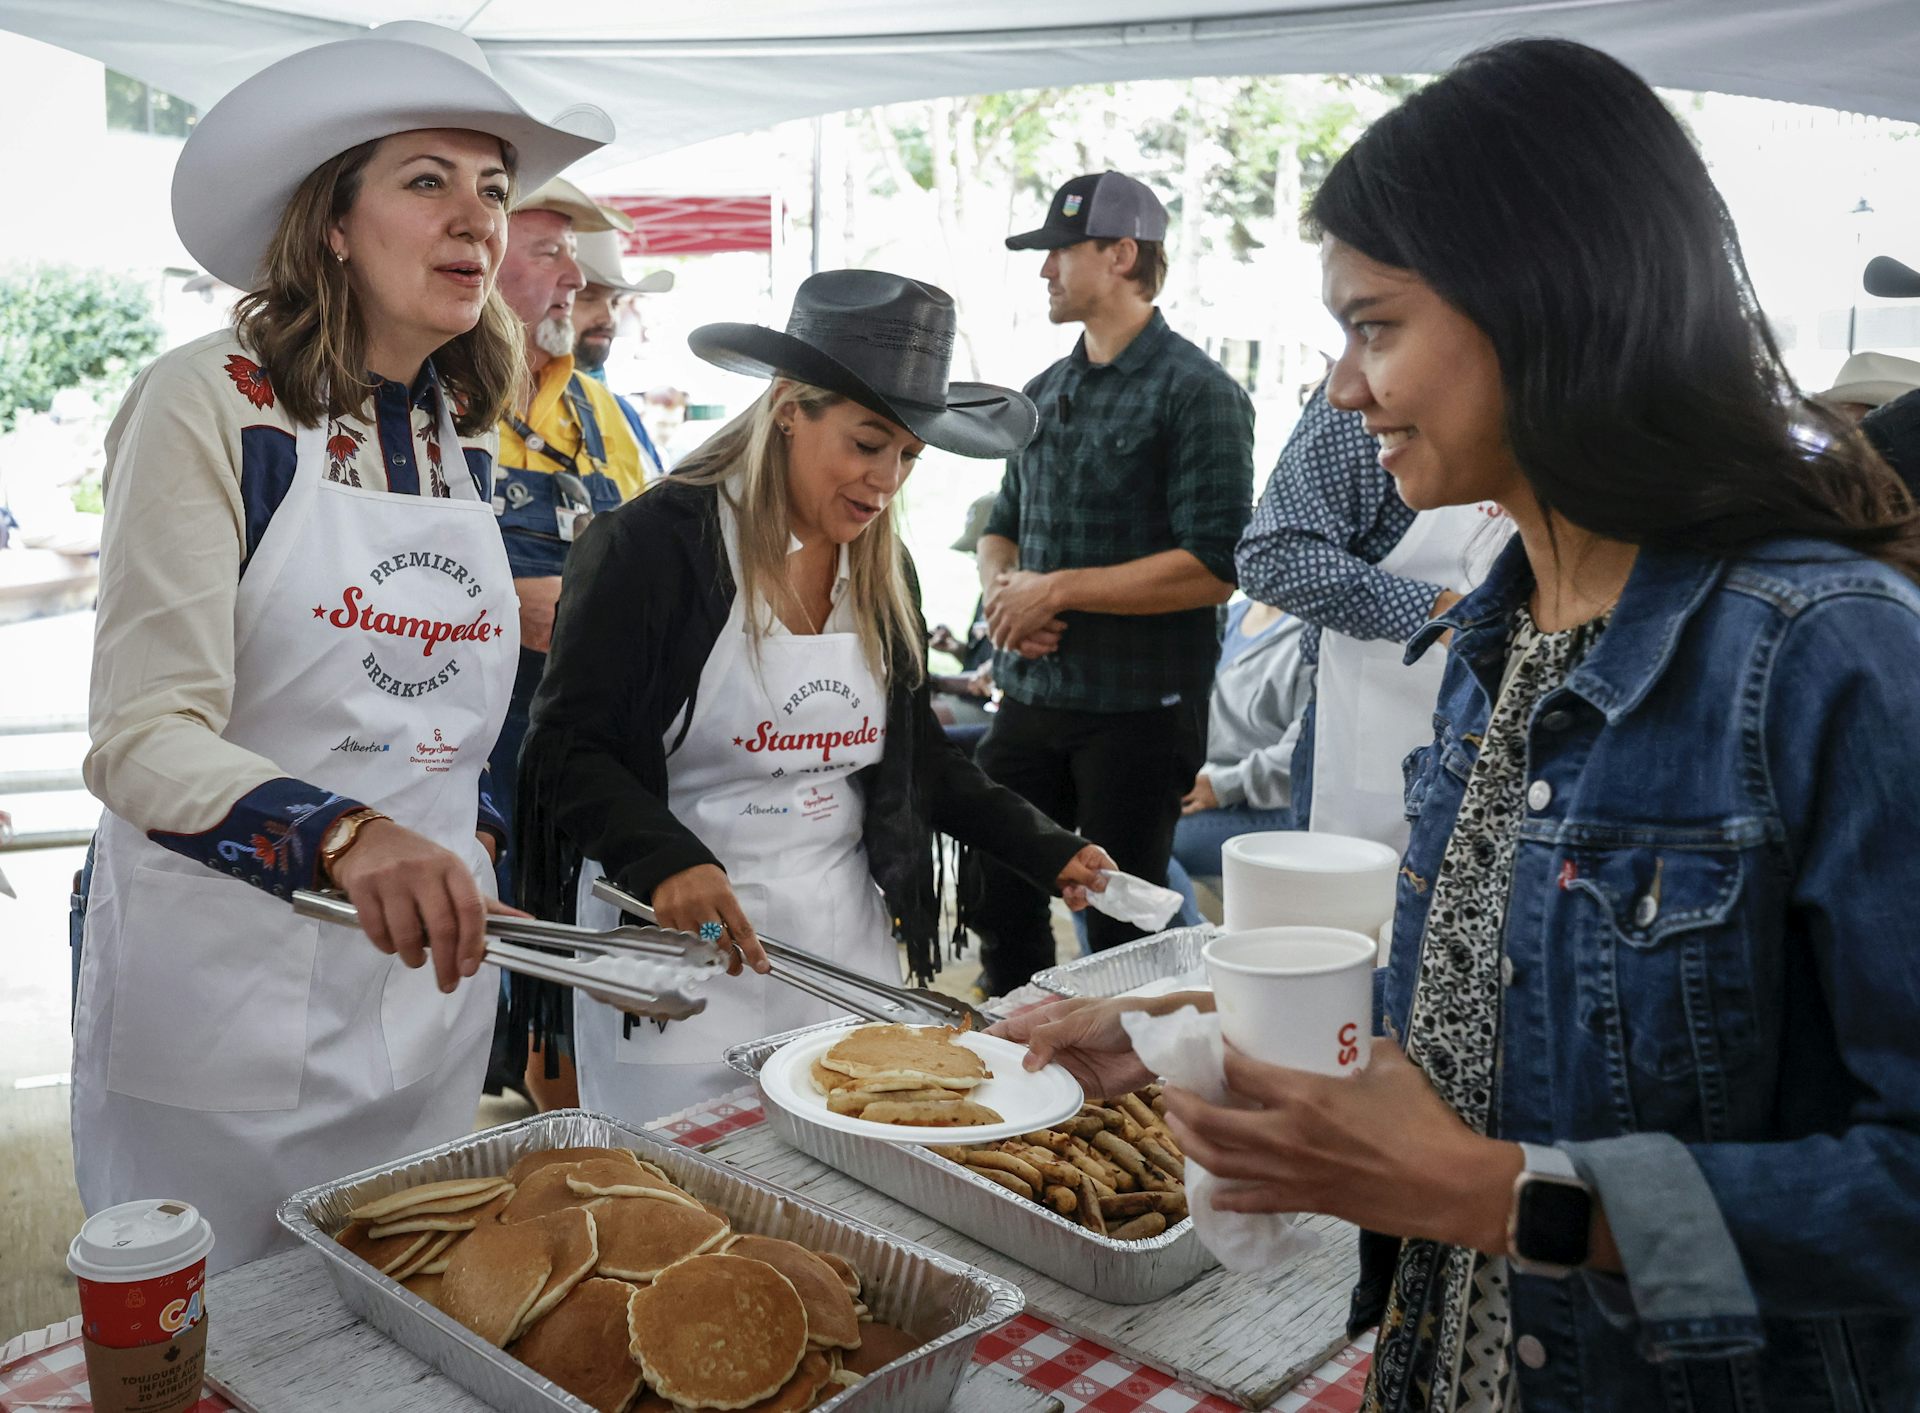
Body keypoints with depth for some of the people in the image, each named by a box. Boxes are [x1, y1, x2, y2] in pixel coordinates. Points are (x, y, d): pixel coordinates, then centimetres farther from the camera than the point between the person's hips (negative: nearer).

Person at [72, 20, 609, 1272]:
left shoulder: (468, 433, 5)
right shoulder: (210, 402, -13)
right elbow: (143, 737, -20)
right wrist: (344, 837, -36)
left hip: (424, 988, 5)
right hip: (220, 996, -5)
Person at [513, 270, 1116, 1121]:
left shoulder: (882, 569, 7)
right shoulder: (652, 544, -12)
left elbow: (914, 753, 15)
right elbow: (568, 748, -13)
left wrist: (1046, 851, 5)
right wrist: (665, 861, -30)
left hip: (845, 938, 5)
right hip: (678, 938, -5)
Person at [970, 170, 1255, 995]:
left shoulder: (1196, 392, -10)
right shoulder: (1045, 393, 14)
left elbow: (1212, 569, -18)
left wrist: (1059, 589, -16)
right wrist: (1001, 585, -3)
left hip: (1139, 710, -7)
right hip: (1031, 698, 7)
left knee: (1121, 931, 6)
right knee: (998, 900, 14)